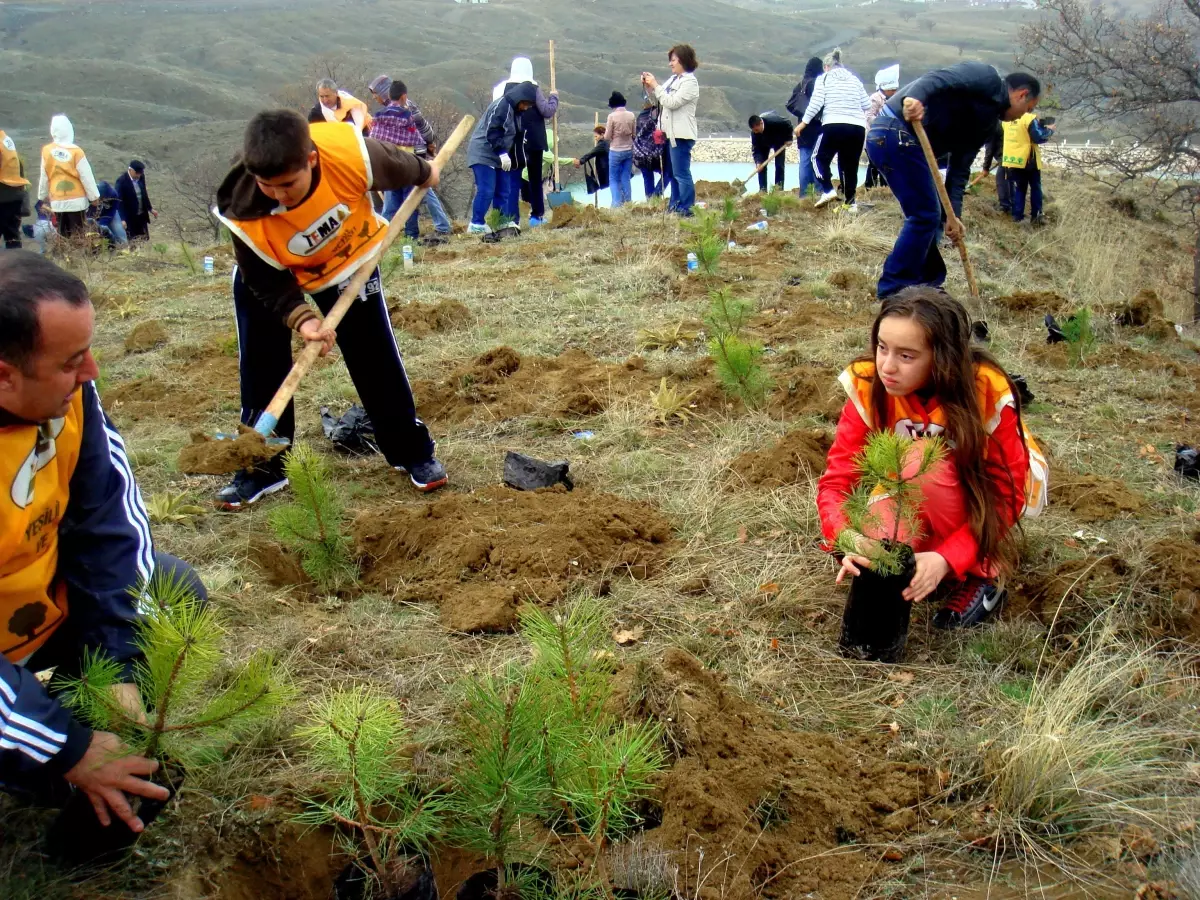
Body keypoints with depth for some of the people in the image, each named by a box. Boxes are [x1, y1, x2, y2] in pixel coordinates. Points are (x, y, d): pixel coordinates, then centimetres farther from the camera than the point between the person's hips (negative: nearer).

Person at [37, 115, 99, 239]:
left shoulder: (46, 151, -1)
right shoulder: (76, 151, -11)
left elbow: (44, 177, 6)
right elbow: (86, 176, -8)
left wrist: (43, 195, 21)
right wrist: (94, 196, 3)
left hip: (57, 201, 3)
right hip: (76, 200, -3)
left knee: (63, 234, 9)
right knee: (79, 235, 0)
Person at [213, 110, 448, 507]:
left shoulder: (350, 153, -38)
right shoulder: (243, 211, -36)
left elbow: (397, 166, -14)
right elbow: (266, 282, -23)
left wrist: (424, 173, 7)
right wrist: (301, 319, -38)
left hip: (348, 262, 0)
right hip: (271, 276, 0)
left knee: (378, 361, 0)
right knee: (260, 366, -2)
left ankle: (414, 453, 17)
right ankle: (262, 469, 13)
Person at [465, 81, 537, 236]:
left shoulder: (511, 108, 14)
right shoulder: (502, 105, -17)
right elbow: (491, 132, -24)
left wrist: (503, 154, 9)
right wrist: (502, 153, -24)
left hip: (497, 155, 10)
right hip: (484, 154, -10)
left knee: (502, 191, 9)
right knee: (486, 190, -12)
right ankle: (476, 224, -7)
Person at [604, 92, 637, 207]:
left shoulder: (612, 116, -13)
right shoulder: (631, 115, -2)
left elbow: (607, 137, -9)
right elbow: (634, 134, 4)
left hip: (616, 151, -4)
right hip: (629, 150, 4)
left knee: (614, 179, 5)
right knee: (626, 178, 12)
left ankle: (617, 204, -5)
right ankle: (628, 203, 11)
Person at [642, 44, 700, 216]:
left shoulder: (690, 82, -11)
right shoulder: (673, 79, 15)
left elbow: (672, 102, -20)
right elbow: (660, 101, 19)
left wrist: (655, 85, -13)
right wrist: (649, 87, 5)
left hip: (681, 134, -9)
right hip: (670, 133, 9)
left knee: (681, 173, -9)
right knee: (673, 173, 15)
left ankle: (686, 209, -7)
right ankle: (675, 206, 23)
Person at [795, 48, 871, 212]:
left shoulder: (824, 78, 8)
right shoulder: (855, 79, 19)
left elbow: (816, 103, -4)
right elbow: (867, 105, 16)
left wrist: (803, 123, 2)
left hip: (834, 125, -4)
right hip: (858, 127, 4)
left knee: (820, 157, 12)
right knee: (850, 165, 12)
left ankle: (828, 190, -7)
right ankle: (850, 202, 7)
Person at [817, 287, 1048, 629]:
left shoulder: (987, 391, -29)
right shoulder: (868, 387, -22)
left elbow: (1006, 494, -25)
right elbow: (836, 479, -24)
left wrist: (946, 559, -40)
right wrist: (849, 539, -45)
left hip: (983, 489, -2)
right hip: (921, 498, 2)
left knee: (918, 461, -34)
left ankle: (982, 575, -16)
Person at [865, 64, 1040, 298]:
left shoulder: (988, 123, 23)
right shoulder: (988, 78, -3)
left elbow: (960, 169, 18)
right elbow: (940, 78, -20)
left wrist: (952, 214, 7)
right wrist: (915, 97, -40)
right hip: (896, 133, -10)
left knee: (928, 215, 16)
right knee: (924, 215, -7)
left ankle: (927, 282, 27)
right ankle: (893, 288, 0)